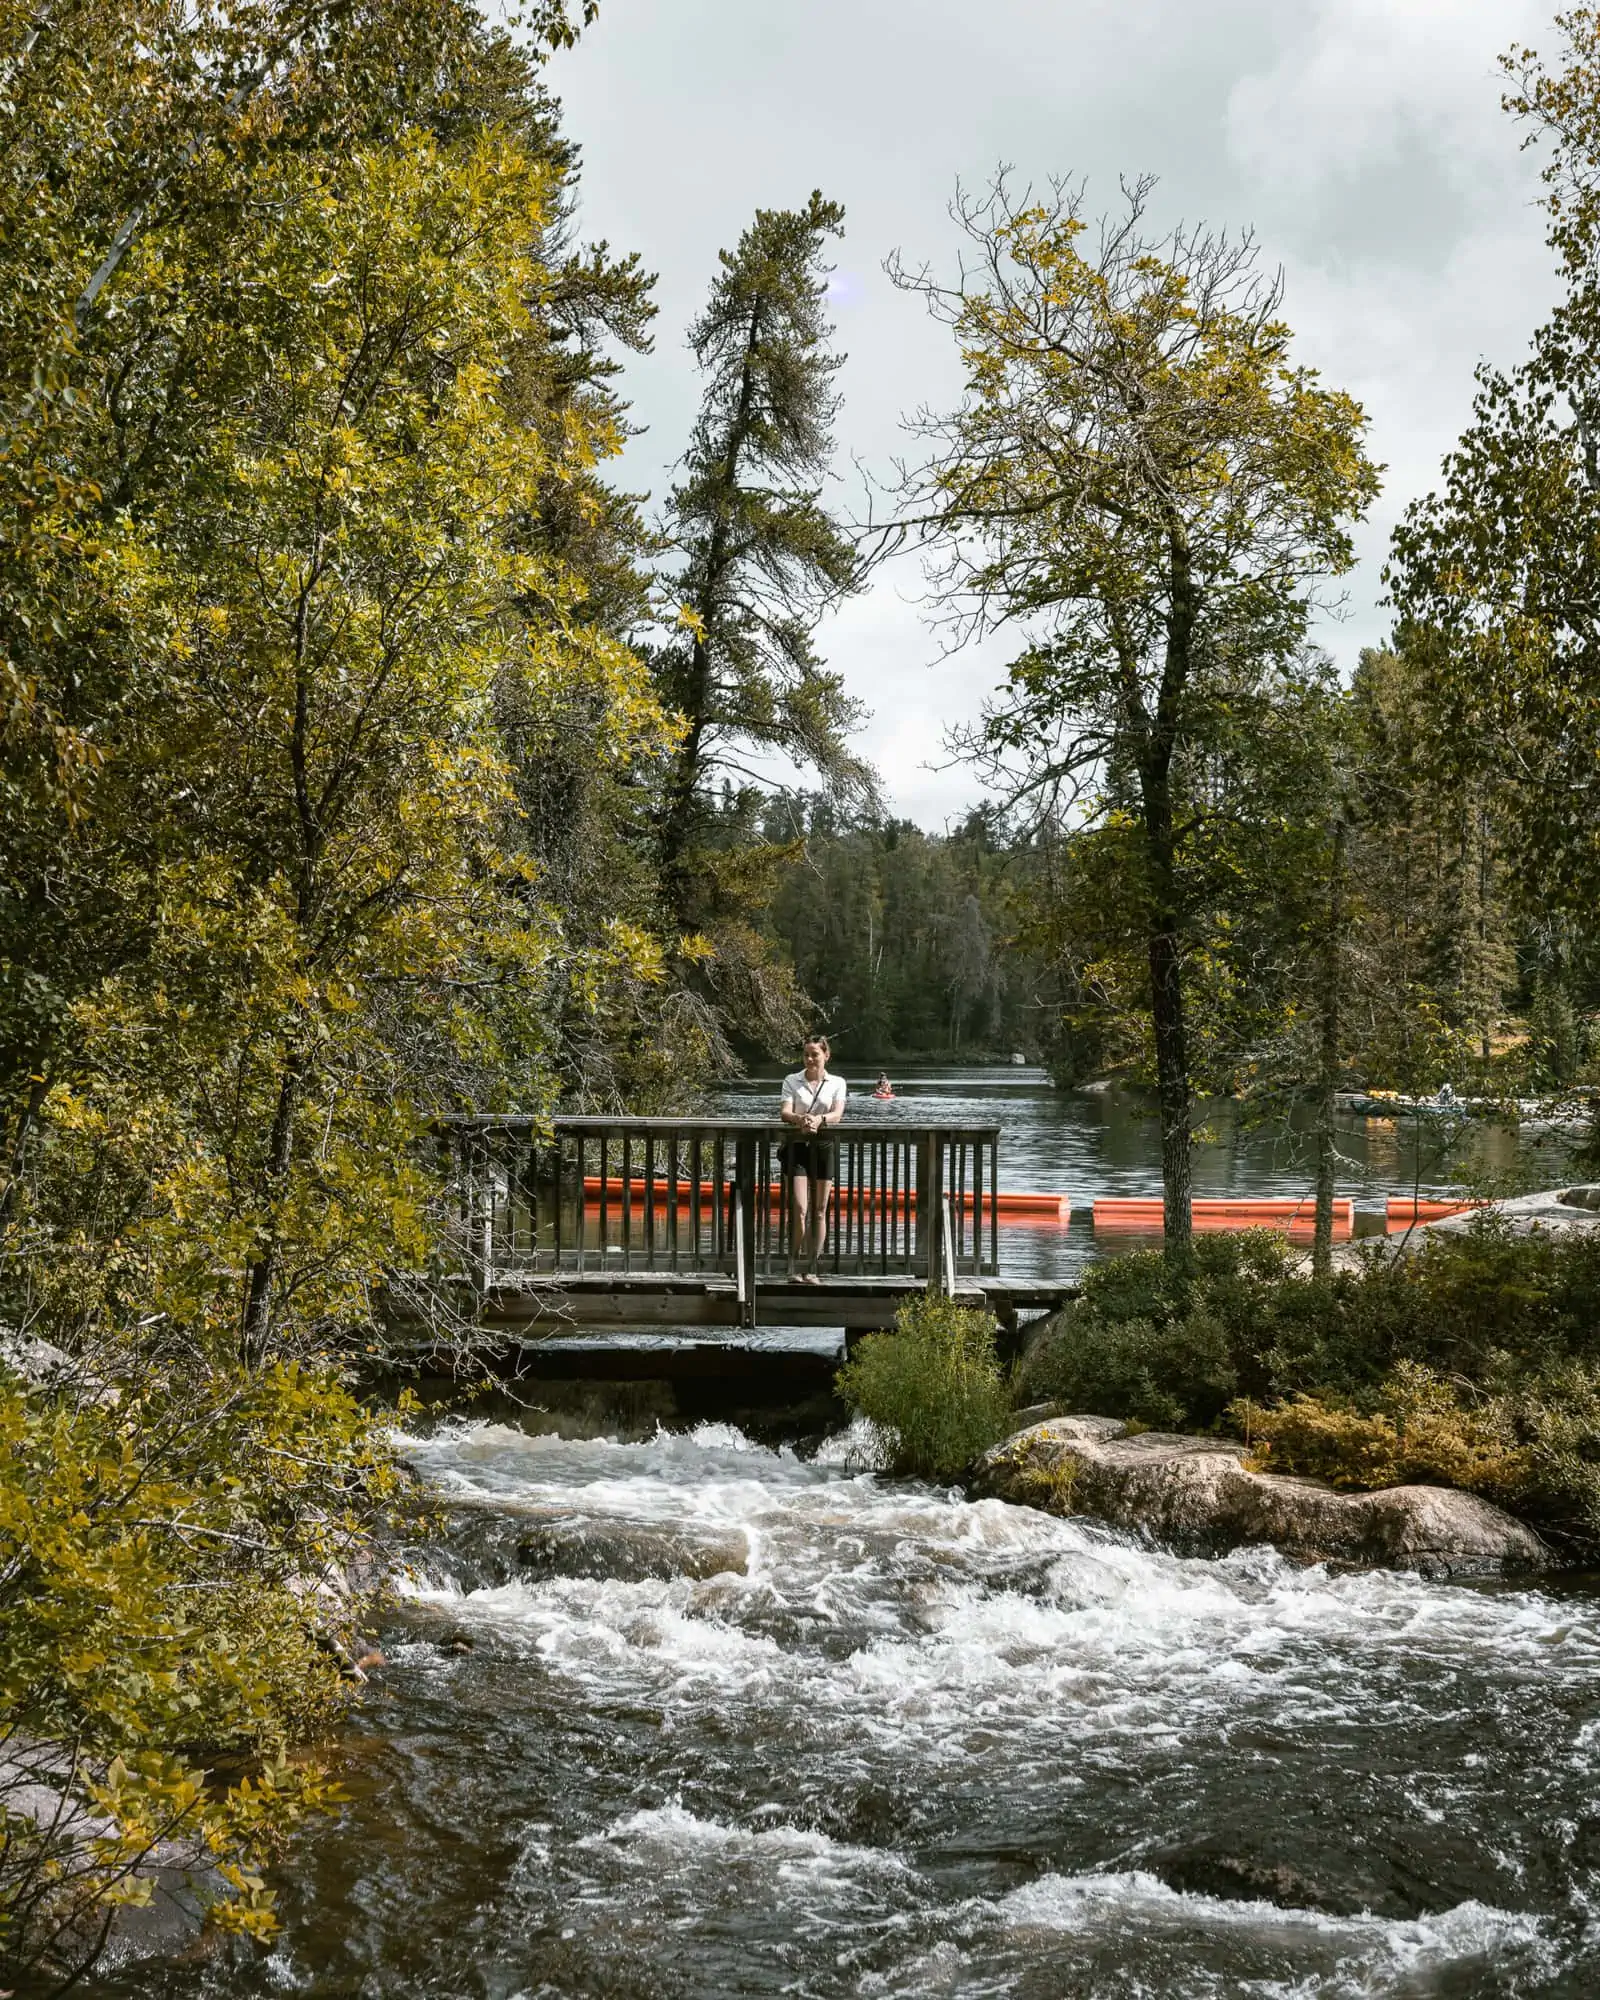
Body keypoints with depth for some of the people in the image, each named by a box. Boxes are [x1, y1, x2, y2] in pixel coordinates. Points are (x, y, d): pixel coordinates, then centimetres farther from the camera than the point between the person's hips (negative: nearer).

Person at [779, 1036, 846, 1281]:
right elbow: (784, 1112, -8)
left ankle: (812, 1269, 8)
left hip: (825, 1144, 1)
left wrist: (819, 1119, -30)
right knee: (800, 1208, -13)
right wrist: (800, 1119, -31)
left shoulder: (837, 1083, 7)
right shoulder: (791, 1081, 7)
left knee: (819, 1211, 3)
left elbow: (837, 1114, -8)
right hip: (798, 1144, -1)